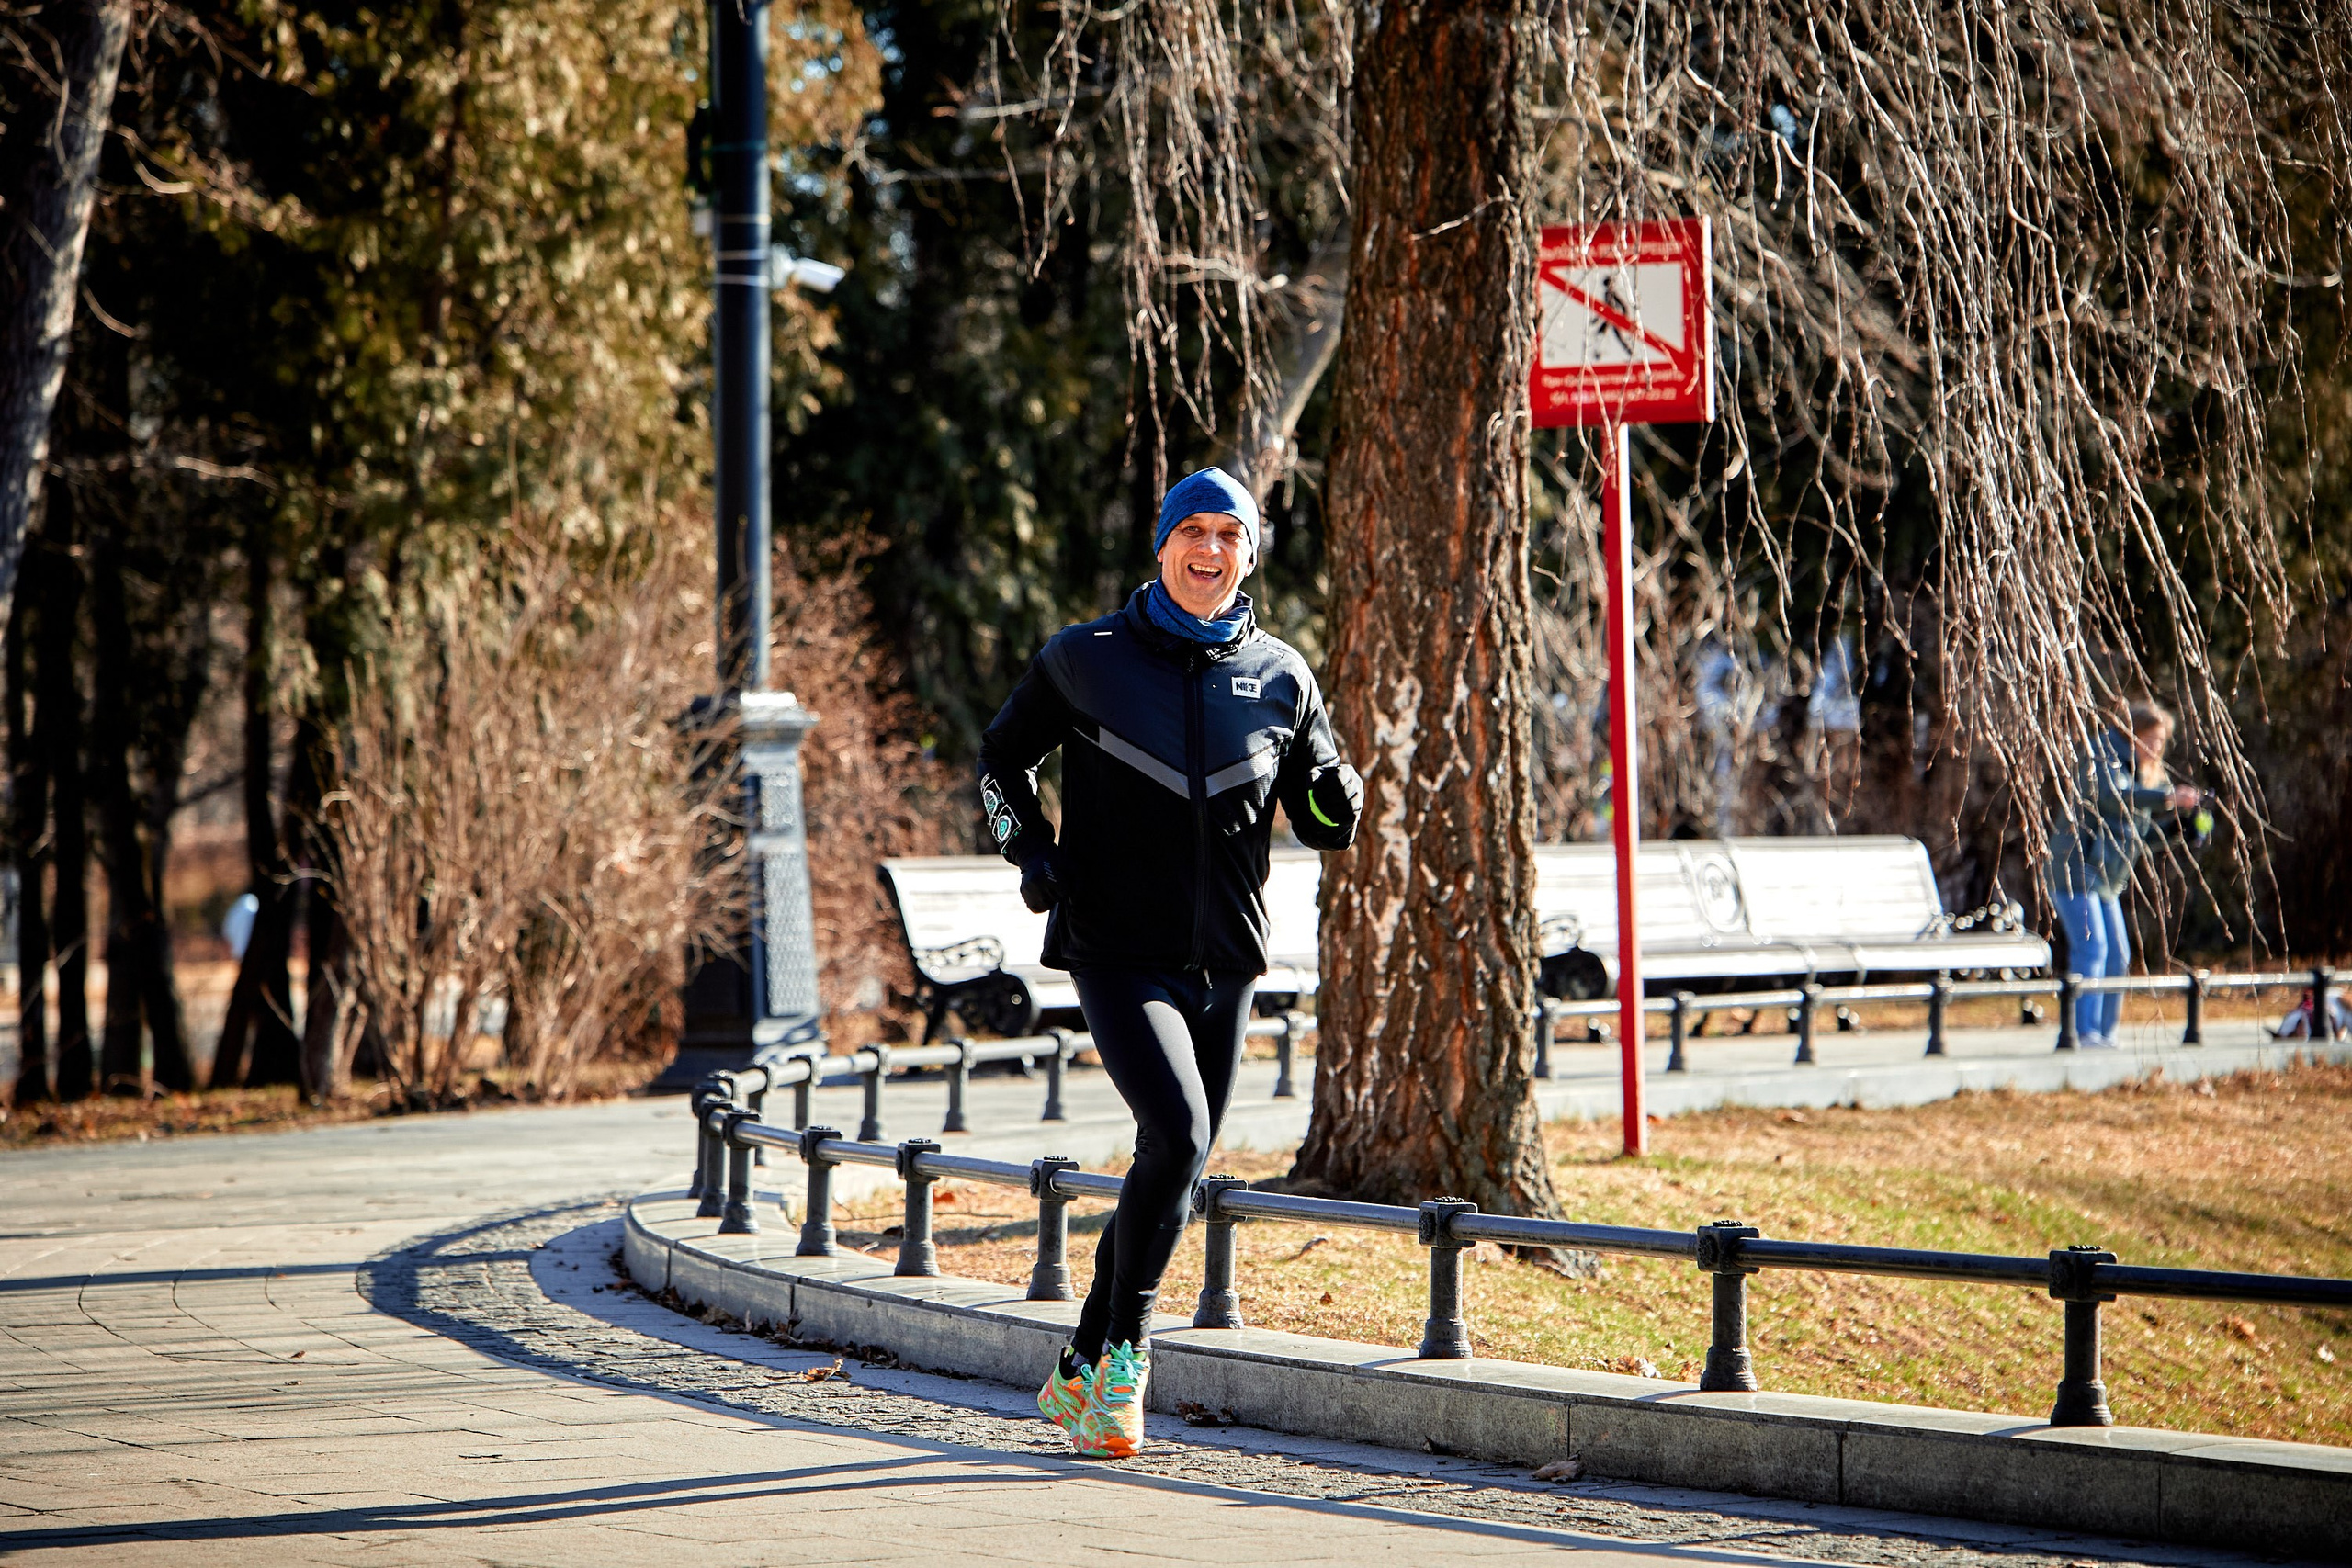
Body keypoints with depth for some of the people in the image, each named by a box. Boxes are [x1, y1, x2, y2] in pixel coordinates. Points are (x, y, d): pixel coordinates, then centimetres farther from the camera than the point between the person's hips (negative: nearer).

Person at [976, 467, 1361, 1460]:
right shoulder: (1084, 660, 0)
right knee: (1178, 1135, -24)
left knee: (1174, 1172, 10)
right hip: (1118, 955, -4)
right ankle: (1124, 1353, -11)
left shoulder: (1281, 678, 7)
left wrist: (1340, 798, -8)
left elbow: (1319, 822, 15)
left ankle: (1081, 1378, 24)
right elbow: (1002, 760, 14)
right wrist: (1031, 853, -2)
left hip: (1225, 965, 4)